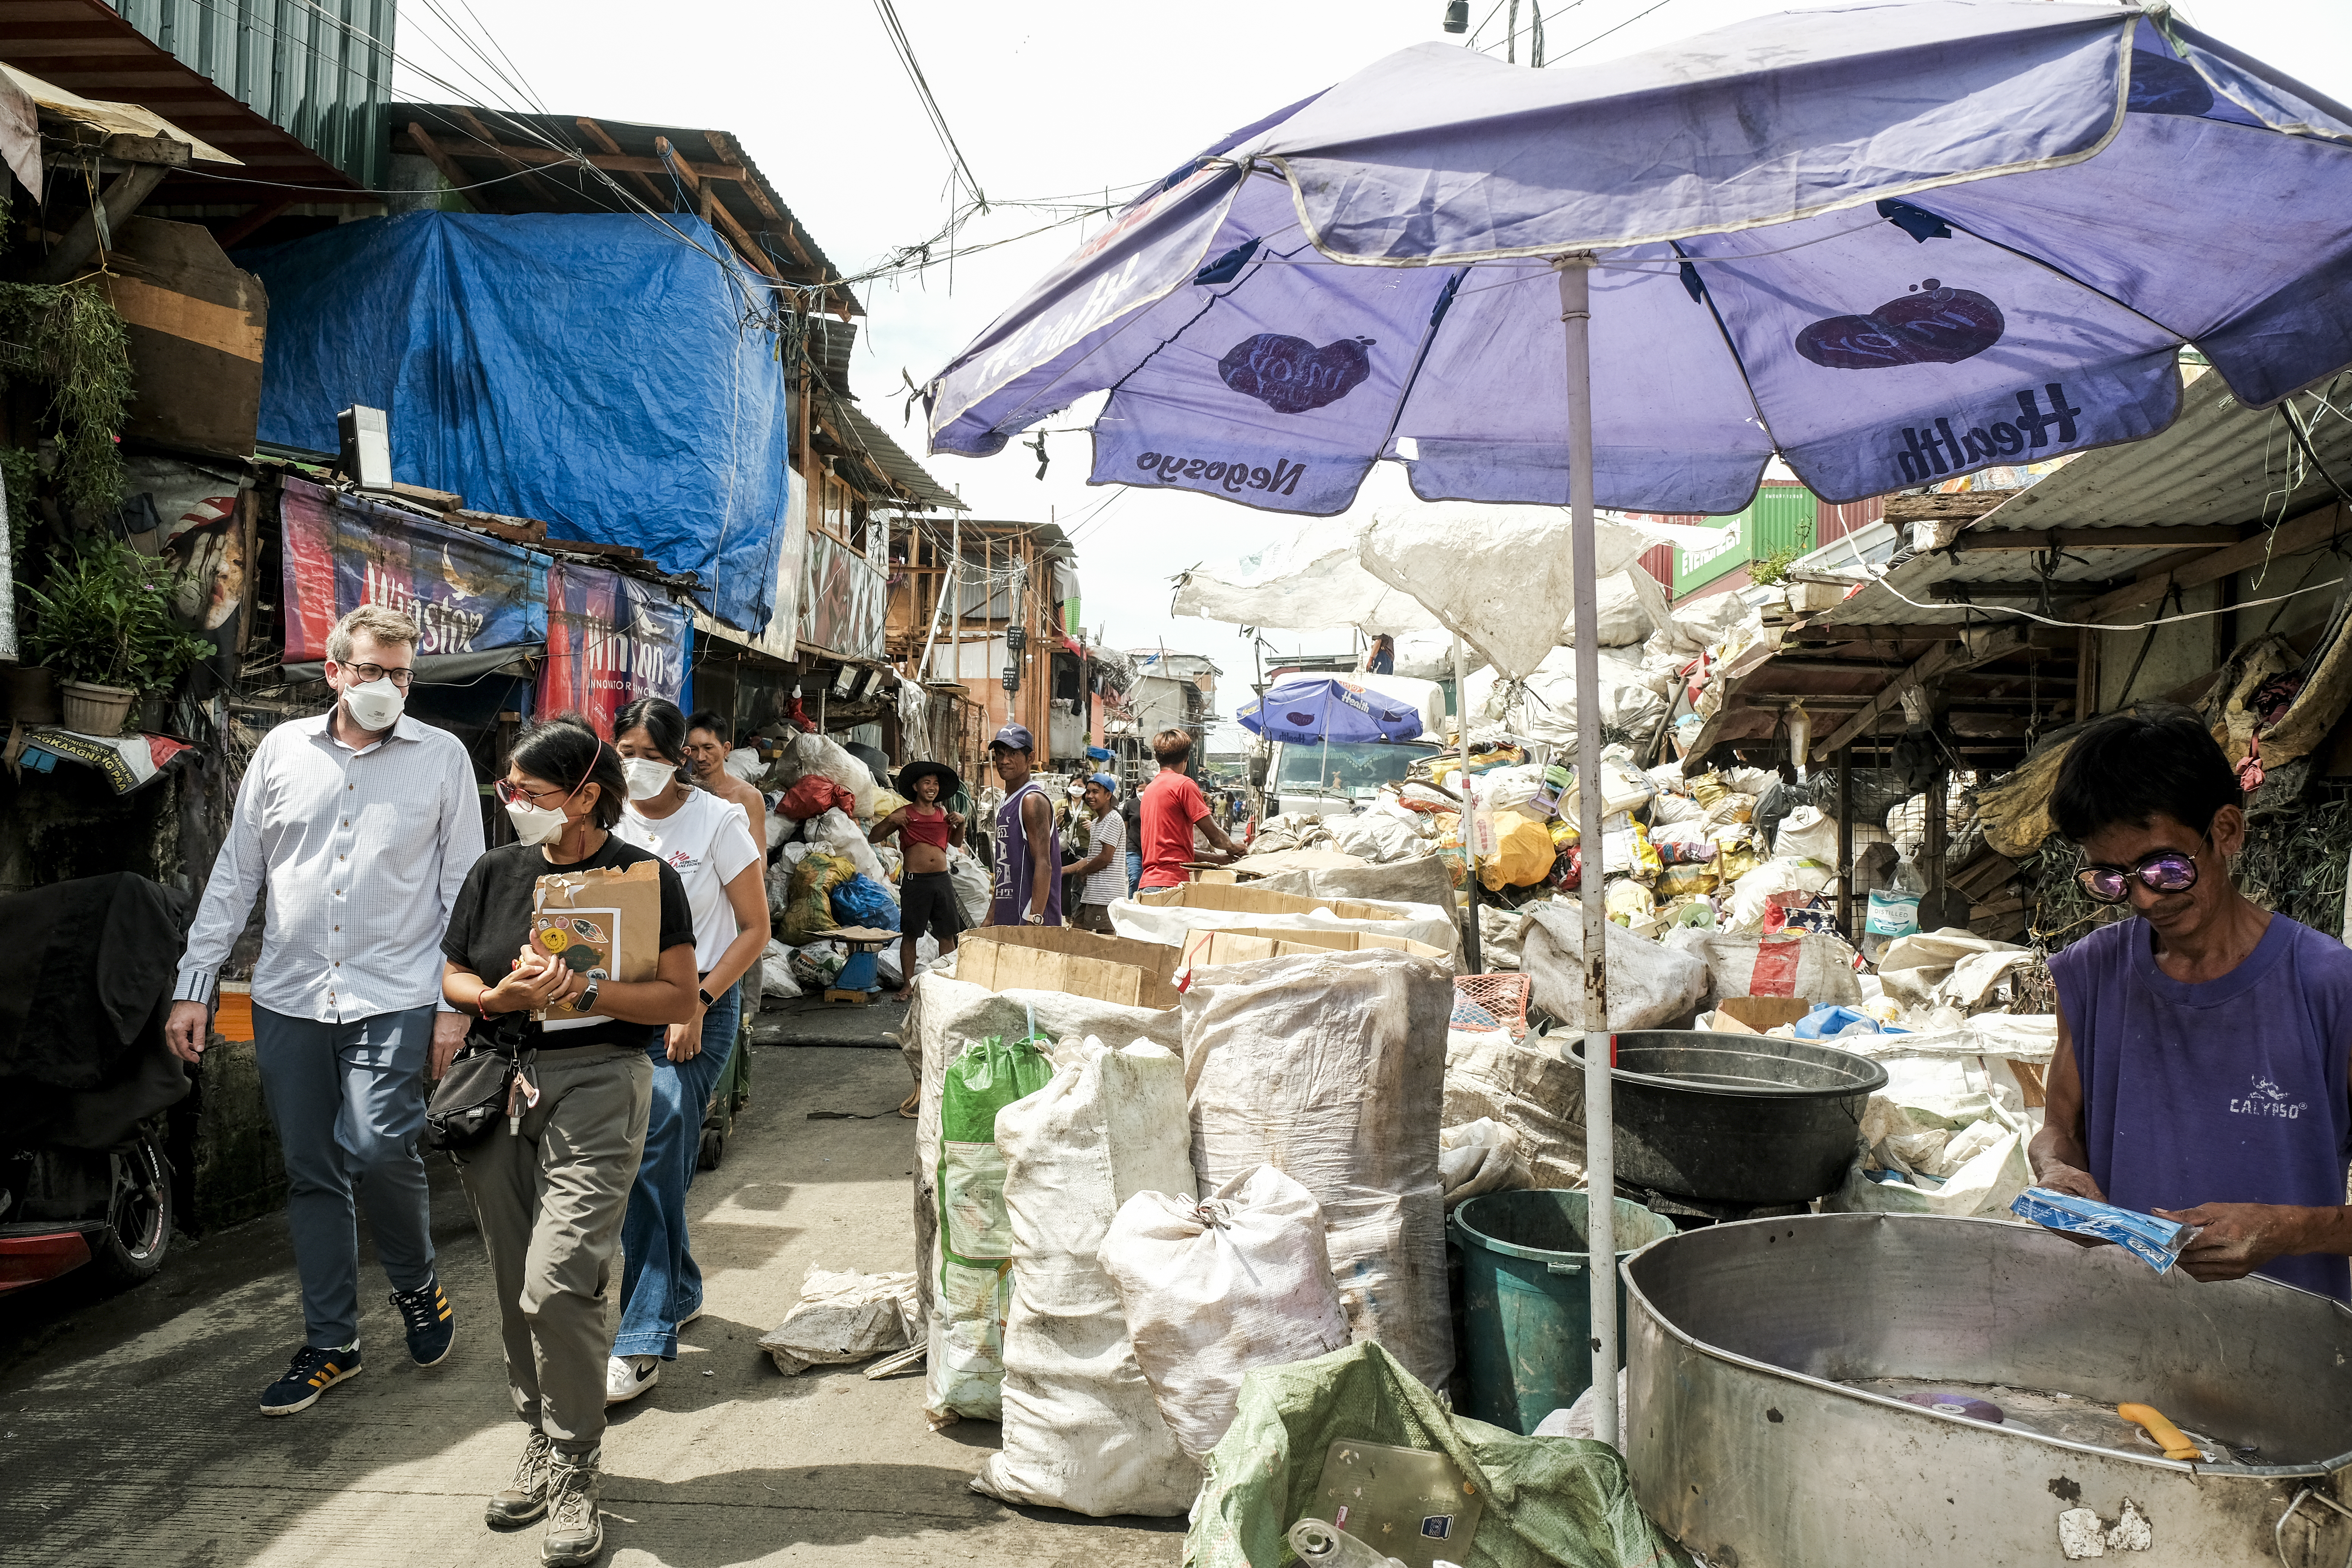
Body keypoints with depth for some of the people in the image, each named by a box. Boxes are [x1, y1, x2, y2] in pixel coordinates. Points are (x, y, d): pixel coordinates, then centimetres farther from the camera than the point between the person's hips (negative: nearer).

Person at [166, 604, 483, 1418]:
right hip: (288, 996, 3)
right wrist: (194, 985, 7)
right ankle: (331, 1344, 22)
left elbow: (464, 887, 1)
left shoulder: (442, 756, 0)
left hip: (394, 996, -3)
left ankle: (418, 1287, 14)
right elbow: (234, 875, 11)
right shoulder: (283, 749, 7)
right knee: (311, 1173, 9)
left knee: (376, 1148, -15)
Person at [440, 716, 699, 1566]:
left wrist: (581, 991, -18)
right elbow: (453, 978, 15)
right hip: (499, 1088, 5)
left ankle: (575, 1472, 5)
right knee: (516, 1289, 11)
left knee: (557, 1287, -13)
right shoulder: (496, 872, 9)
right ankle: (542, 1440, 30)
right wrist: (500, 996, -7)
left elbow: (681, 999, -7)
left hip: (597, 1089, -5)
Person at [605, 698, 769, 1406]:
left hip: (702, 1008, -4)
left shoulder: (718, 821, -6)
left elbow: (755, 930, -5)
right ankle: (682, 1293, 31)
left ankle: (643, 1342, -7)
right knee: (658, 1164, 7)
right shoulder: (610, 823, 5)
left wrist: (697, 1004, -14)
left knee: (651, 1156, -12)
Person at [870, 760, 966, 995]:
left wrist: (961, 822, 10)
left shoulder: (943, 813, 13)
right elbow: (873, 837, 4)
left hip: (942, 879, 4)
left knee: (947, 935, 5)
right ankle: (908, 984, 10)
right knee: (910, 935, 2)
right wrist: (889, 821, -12)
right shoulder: (905, 814, 2)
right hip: (915, 880, -4)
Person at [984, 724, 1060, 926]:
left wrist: (1034, 922, -26)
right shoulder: (1006, 803, 17)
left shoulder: (1033, 801, -11)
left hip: (1027, 919, -9)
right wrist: (990, 920, 19)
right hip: (1005, 921, 9)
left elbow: (1044, 866, -19)